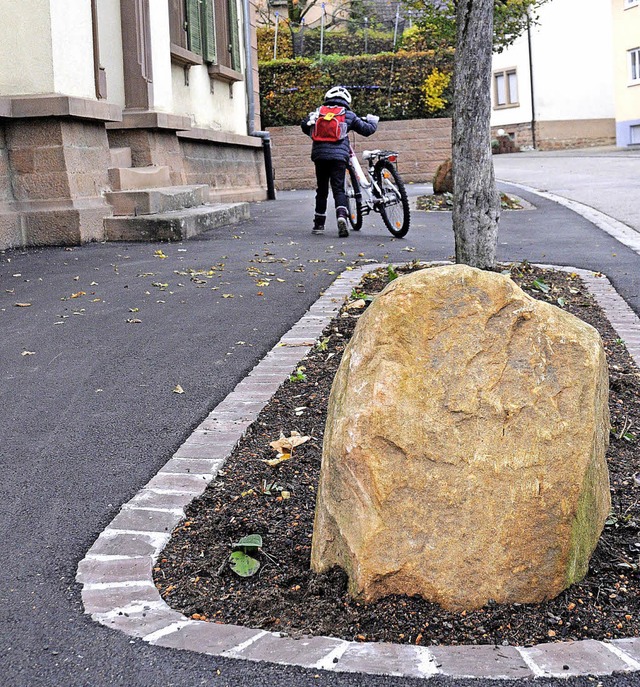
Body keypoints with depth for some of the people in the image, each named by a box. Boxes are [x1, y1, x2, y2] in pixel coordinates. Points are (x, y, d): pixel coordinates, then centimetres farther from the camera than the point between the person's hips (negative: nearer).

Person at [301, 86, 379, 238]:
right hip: (338, 156, -2)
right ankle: (341, 216, -27)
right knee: (338, 189, -2)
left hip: (319, 155, 2)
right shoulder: (348, 115, 8)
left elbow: (304, 126, 12)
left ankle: (318, 224, 18)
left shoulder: (318, 112, 12)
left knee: (321, 190, 13)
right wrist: (372, 120, 33)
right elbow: (367, 129, 11)